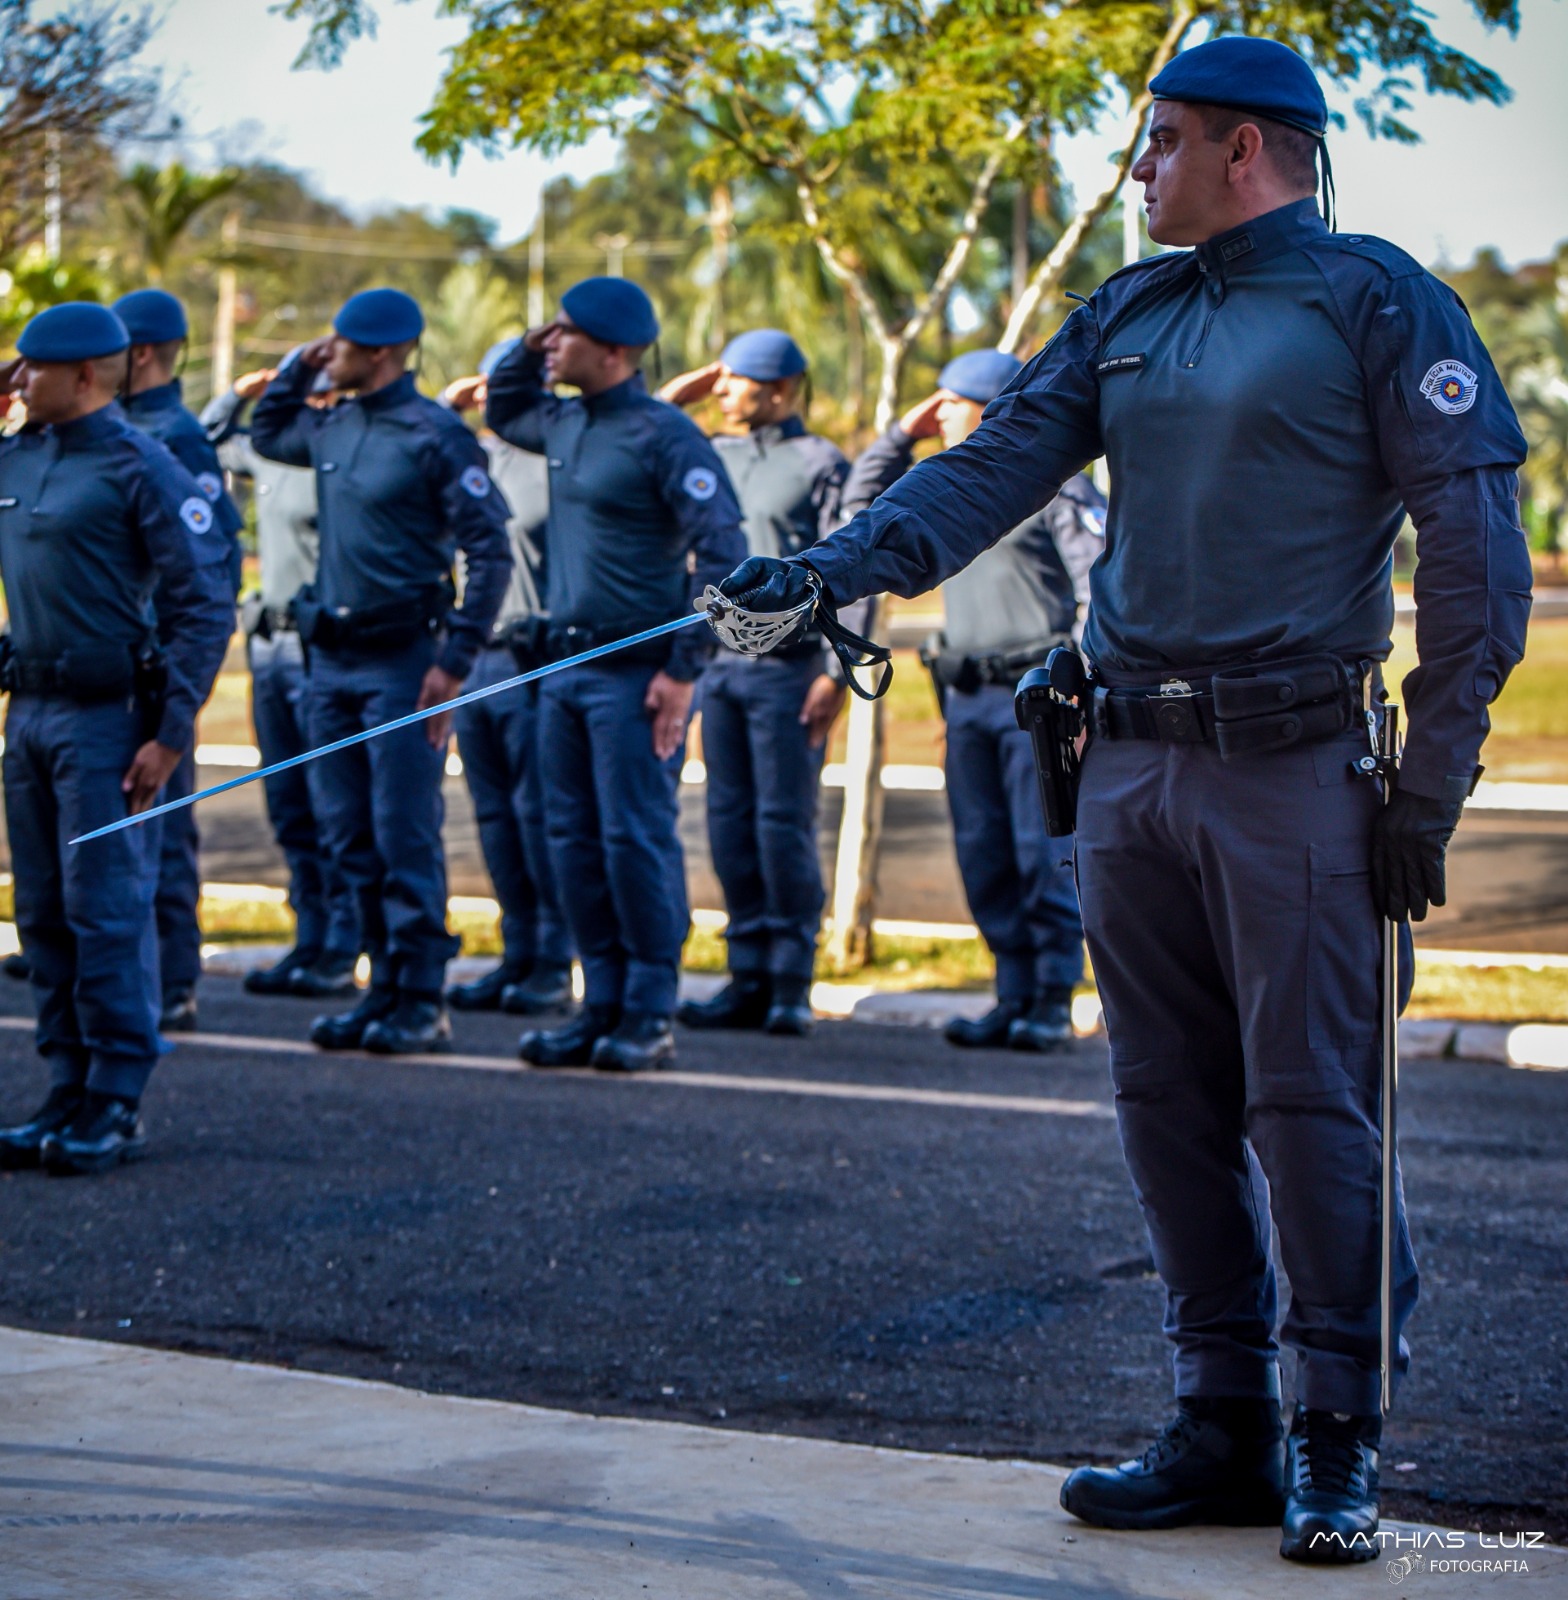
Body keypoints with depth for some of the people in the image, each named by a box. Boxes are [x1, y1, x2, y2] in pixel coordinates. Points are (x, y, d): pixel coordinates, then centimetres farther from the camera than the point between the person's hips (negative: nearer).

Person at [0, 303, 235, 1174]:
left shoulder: (140, 466, -10)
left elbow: (205, 602, -12)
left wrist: (171, 733, -16)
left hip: (105, 718, -7)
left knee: (106, 913, -4)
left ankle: (116, 1105, 3)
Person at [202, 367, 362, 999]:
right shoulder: (268, 454, 14)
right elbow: (209, 438, 32)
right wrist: (239, 394, 20)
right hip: (269, 641, 8)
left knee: (332, 809, -6)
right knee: (289, 809, 10)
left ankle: (342, 953, -2)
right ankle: (310, 942, 16)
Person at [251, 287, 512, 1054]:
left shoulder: (435, 435, -11)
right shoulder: (330, 427, 10)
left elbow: (489, 551, -13)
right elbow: (266, 434, 33)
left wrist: (455, 658, -18)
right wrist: (297, 365, 15)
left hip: (401, 661, -7)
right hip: (331, 658, 8)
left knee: (405, 839, -4)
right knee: (350, 839, 10)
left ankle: (421, 1003, 3)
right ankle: (386, 989, 19)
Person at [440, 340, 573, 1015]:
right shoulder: (477, 455, 14)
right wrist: (444, 407, 10)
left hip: (535, 664, -7)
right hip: (475, 657, 7)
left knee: (539, 813, -5)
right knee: (495, 814, 9)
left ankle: (555, 964, 2)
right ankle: (518, 955, 17)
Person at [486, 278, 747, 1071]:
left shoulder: (663, 434, -12)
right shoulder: (564, 424, 12)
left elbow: (722, 553, -16)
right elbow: (502, 412, 35)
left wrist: (683, 669, -18)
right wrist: (527, 349, 14)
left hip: (633, 671, -8)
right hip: (565, 666, 8)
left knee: (636, 840, -4)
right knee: (574, 840, 9)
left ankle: (650, 1016, 4)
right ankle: (603, 1006, 16)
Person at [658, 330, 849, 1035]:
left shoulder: (822, 464, -1)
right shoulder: (711, 457, 15)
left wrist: (834, 671, -13)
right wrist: (675, 395, 13)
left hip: (787, 666, -6)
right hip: (717, 661, 6)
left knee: (784, 823, -5)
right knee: (730, 823, 6)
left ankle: (791, 986, 1)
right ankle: (749, 979, 11)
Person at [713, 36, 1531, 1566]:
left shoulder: (1375, 301, -3)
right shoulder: (1127, 314, 16)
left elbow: (1474, 551, -7)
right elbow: (997, 463, 7)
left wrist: (1431, 786, -11)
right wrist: (836, 565, -10)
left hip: (1290, 765, -6)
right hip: (1129, 765, 6)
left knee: (1306, 1101, -4)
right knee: (1169, 1102, 8)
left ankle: (1337, 1443, 5)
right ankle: (1223, 1426, 16)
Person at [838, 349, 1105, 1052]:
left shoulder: (1055, 484, -5)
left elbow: (1104, 592, -10)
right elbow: (862, 505, 26)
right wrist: (902, 433, 15)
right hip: (968, 695, 7)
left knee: (1044, 852, -6)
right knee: (982, 854, 6)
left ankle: (1054, 1000, 1)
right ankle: (1014, 997, 13)